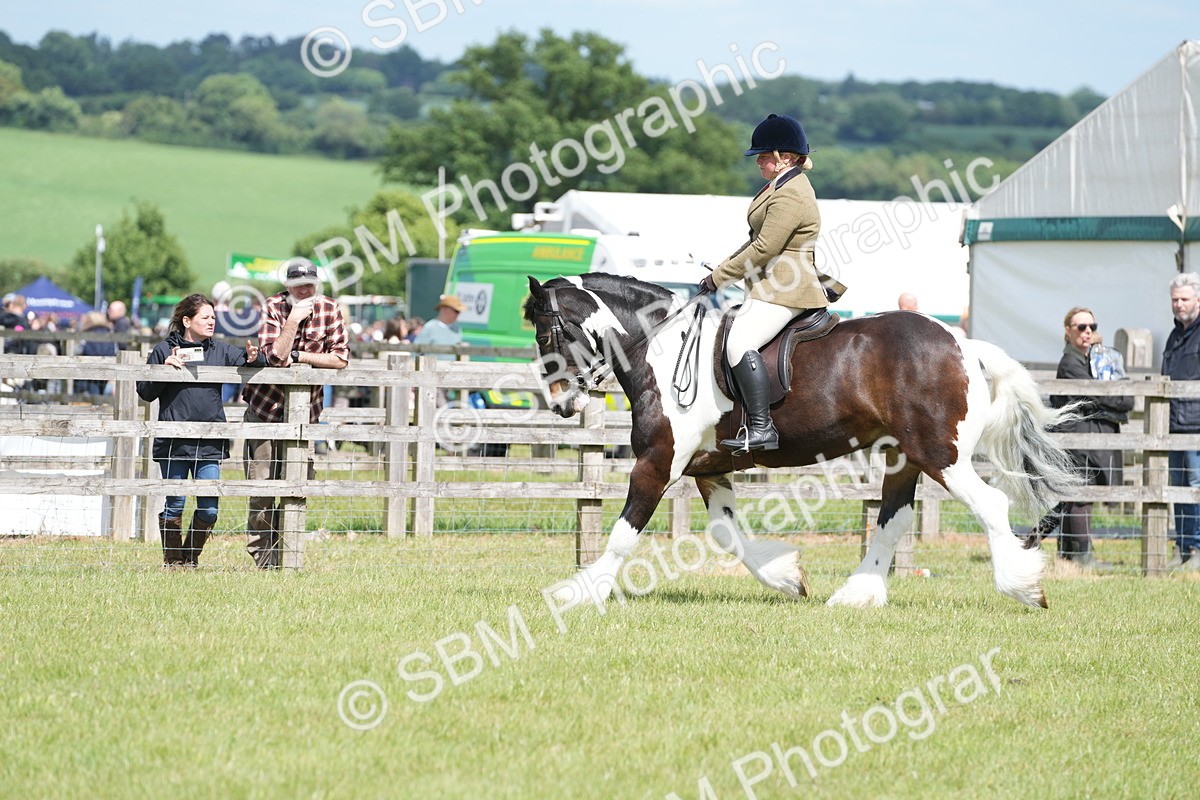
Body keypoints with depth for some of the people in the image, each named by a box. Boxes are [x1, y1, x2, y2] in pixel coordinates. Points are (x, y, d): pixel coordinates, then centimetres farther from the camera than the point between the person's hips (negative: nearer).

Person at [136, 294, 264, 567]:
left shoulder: (221, 351, 11)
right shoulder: (164, 350, 3)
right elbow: (145, 392, 2)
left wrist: (254, 358, -10)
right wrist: (164, 368, -14)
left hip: (209, 443, 3)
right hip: (173, 442, -2)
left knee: (209, 509, -1)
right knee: (175, 505, 2)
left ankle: (191, 557, 18)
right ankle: (172, 560, 16)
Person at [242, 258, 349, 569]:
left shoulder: (329, 309, -2)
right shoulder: (273, 307, -9)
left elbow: (340, 359, -8)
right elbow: (275, 357, -21)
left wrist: (297, 356, -14)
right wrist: (294, 319, -24)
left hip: (306, 412, 2)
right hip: (265, 409, -2)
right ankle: (263, 560, 4)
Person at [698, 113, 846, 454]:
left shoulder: (789, 197, -17)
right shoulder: (785, 185, 18)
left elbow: (764, 249, -21)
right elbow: (760, 239, 25)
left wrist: (719, 276, -14)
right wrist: (726, 266, 16)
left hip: (784, 290, -12)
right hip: (771, 287, 12)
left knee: (740, 342, -26)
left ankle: (761, 429, -30)